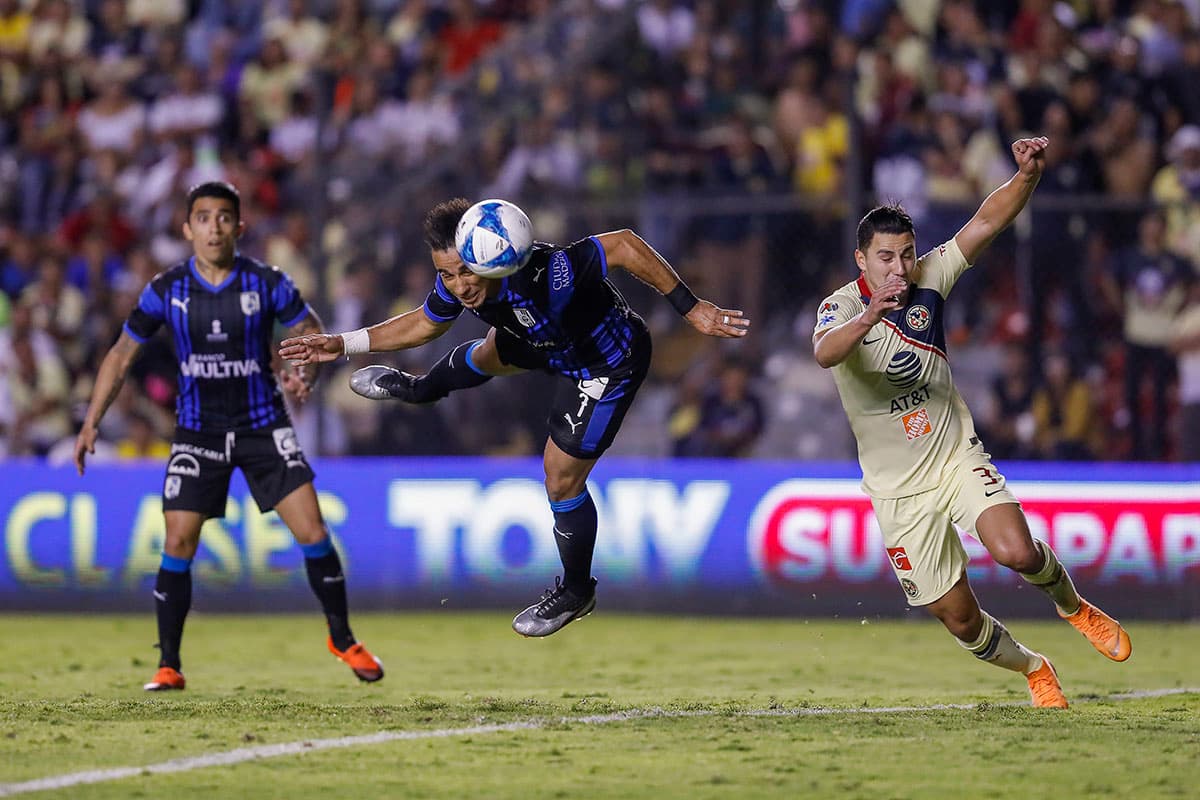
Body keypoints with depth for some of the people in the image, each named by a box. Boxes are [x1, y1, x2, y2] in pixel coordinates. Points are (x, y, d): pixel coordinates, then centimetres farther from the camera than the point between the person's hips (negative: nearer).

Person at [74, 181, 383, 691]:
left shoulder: (266, 284, -9)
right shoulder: (166, 290, -7)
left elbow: (312, 332, 3)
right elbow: (122, 354, 3)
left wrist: (306, 375, -19)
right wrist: (91, 423, -2)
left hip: (263, 425, 0)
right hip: (197, 432, 0)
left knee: (311, 530, -8)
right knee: (179, 542, -9)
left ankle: (342, 639, 11)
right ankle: (168, 666, 3)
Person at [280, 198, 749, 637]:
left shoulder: (544, 276, -47)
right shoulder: (456, 282, -23)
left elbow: (623, 244, -39)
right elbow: (424, 324, -1)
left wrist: (689, 308, -37)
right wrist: (345, 345, -6)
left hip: (608, 363, -7)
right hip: (549, 343, 7)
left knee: (561, 481, -1)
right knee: (486, 355, 34)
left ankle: (575, 592, 26)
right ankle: (420, 390, 71)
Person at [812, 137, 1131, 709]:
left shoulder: (929, 278, -5)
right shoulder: (843, 306, -16)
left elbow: (987, 221, -14)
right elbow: (825, 353, -39)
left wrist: (1027, 175, -33)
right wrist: (868, 317, -58)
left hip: (958, 457, 2)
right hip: (899, 487, -2)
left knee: (1017, 552, -25)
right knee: (960, 619, 0)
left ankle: (1073, 606, 9)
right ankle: (1033, 670, 31)